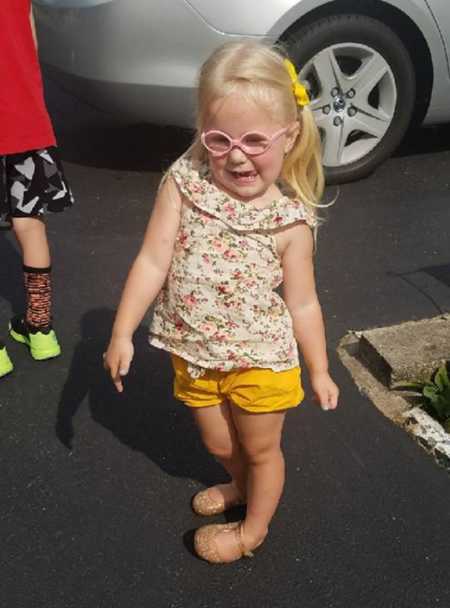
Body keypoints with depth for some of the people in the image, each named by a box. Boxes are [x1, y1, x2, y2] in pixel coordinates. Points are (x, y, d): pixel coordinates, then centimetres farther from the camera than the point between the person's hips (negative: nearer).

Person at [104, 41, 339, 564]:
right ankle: (242, 485, 59)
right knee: (220, 446, 25)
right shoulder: (184, 183, -14)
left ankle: (253, 528, 46)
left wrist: (319, 370, 0)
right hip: (194, 354, 3)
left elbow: (303, 303, -6)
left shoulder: (291, 219, -16)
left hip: (262, 358, -2)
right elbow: (152, 262, -14)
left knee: (260, 449, 19)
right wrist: (122, 333, -16)